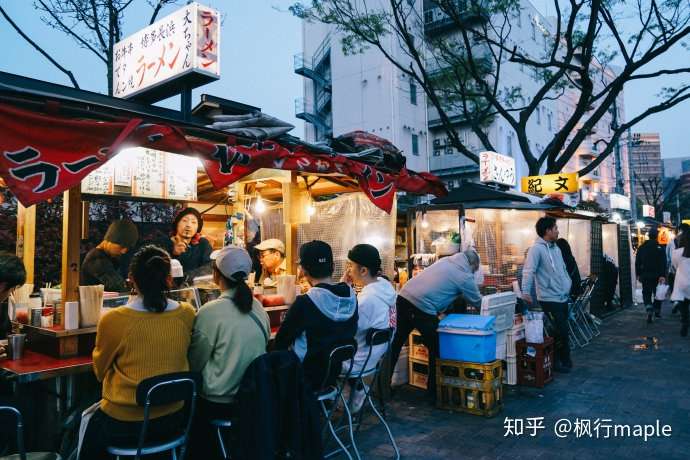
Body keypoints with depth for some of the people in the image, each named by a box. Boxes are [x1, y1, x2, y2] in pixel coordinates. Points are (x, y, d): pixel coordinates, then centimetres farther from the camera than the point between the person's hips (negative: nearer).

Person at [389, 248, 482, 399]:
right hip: (422, 309, -7)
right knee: (436, 350, 14)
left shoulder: (445, 260, 18)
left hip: (403, 298, 7)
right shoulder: (465, 276, 1)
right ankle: (434, 392, 24)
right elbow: (477, 302, 15)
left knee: (395, 345, 17)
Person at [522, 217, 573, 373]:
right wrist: (526, 292, -29)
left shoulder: (556, 248, 14)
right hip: (550, 299, -8)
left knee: (562, 331, 14)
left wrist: (569, 285, 17)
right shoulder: (537, 249, -14)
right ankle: (562, 361, 12)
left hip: (563, 297, 8)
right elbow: (528, 271, -22)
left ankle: (560, 360, 26)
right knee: (561, 332, -5)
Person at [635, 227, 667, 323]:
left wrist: (638, 274, 14)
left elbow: (637, 262, 7)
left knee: (646, 294, 4)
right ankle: (657, 311, 23)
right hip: (657, 275, -1)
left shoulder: (641, 247, 2)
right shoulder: (660, 248, -8)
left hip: (645, 275, 2)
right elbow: (663, 263, -14)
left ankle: (649, 310, -17)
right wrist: (663, 275, -14)